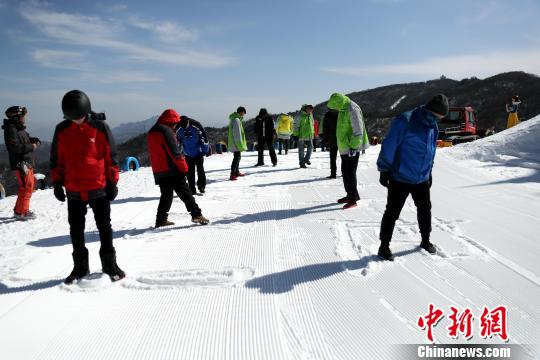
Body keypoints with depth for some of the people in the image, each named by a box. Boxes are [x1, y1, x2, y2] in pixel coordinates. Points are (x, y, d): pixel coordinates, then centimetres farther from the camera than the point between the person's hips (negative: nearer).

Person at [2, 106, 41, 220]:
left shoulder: (19, 128, 14)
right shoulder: (11, 129, -15)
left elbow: (26, 139, 25)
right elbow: (15, 147, -24)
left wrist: (35, 140, 4)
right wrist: (31, 147, -16)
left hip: (27, 162, 10)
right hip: (20, 163, -10)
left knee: (30, 184, 17)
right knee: (26, 187, -7)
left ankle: (20, 209, 28)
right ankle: (21, 212, 1)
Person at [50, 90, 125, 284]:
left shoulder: (101, 127, -7)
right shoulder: (61, 130, 1)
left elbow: (111, 157, -3)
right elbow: (56, 159, 9)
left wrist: (112, 182, -4)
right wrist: (57, 182, 6)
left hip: (99, 188, -3)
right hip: (73, 190, 3)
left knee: (104, 227, 7)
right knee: (76, 230, 11)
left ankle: (110, 264, 20)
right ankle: (80, 267, 25)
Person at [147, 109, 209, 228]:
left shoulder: (151, 133, 17)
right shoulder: (166, 131, -11)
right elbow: (175, 152, -16)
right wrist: (184, 168, -10)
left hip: (159, 172, 8)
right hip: (172, 170, -8)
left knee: (166, 195, 15)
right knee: (185, 193, -4)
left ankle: (161, 220, 13)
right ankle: (196, 214, -6)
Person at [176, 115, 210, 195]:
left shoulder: (196, 126, -17)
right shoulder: (179, 130, -9)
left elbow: (204, 137, -6)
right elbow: (177, 142, 8)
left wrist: (206, 150, -2)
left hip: (199, 153, -2)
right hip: (188, 155, 2)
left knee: (200, 170, -2)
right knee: (190, 172, 3)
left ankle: (202, 187, 13)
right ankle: (192, 190, 9)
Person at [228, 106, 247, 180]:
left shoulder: (234, 119, 14)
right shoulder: (236, 120, -19)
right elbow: (237, 133, -22)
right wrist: (240, 144, -21)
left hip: (234, 143, 11)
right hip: (236, 143, -11)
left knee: (238, 157, 21)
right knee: (236, 158, -11)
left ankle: (237, 172, 33)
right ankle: (232, 175, -13)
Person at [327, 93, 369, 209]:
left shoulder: (352, 109, -17)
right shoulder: (343, 109, 12)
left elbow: (358, 130, -20)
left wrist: (353, 146, -21)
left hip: (352, 148, -10)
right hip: (344, 147, 10)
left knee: (350, 173, -6)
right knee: (345, 172, 15)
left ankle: (353, 199, 3)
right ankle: (350, 195, 27)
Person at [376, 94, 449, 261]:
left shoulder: (433, 127, 7)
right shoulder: (404, 121, -17)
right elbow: (389, 146, -17)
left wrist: (429, 172, 23)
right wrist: (384, 170, -15)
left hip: (422, 179, 7)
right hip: (399, 178, -7)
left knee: (425, 210, 17)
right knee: (392, 213, 1)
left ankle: (425, 240, 37)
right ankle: (384, 246, 13)